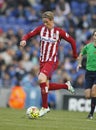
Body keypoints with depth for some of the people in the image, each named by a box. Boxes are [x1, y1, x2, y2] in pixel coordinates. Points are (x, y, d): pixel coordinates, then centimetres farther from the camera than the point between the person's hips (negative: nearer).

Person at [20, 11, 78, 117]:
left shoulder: (59, 32, -7)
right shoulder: (41, 29, 3)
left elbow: (72, 41, 3)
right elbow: (29, 35, 5)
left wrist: (75, 55, 8)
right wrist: (24, 40, -18)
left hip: (52, 61, -6)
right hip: (42, 61, 6)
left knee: (41, 79, -28)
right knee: (46, 86, 9)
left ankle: (44, 107, -17)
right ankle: (66, 86, 35)